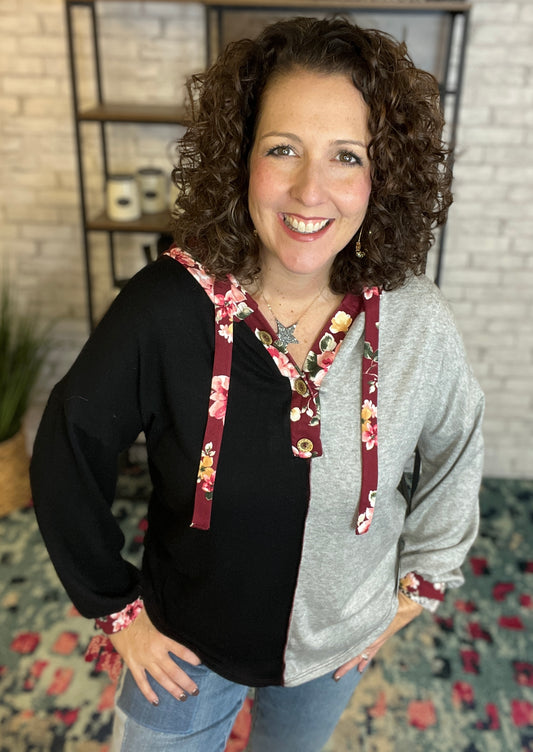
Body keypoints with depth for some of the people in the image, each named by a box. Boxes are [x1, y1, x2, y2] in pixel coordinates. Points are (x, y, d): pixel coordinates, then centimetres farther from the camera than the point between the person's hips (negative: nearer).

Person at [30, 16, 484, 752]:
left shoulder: (419, 324, -21)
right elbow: (68, 452, -14)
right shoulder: (166, 309, -27)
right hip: (187, 643, -1)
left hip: (342, 643, 2)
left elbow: (455, 459, -2)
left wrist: (419, 583, 2)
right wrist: (116, 605, -7)